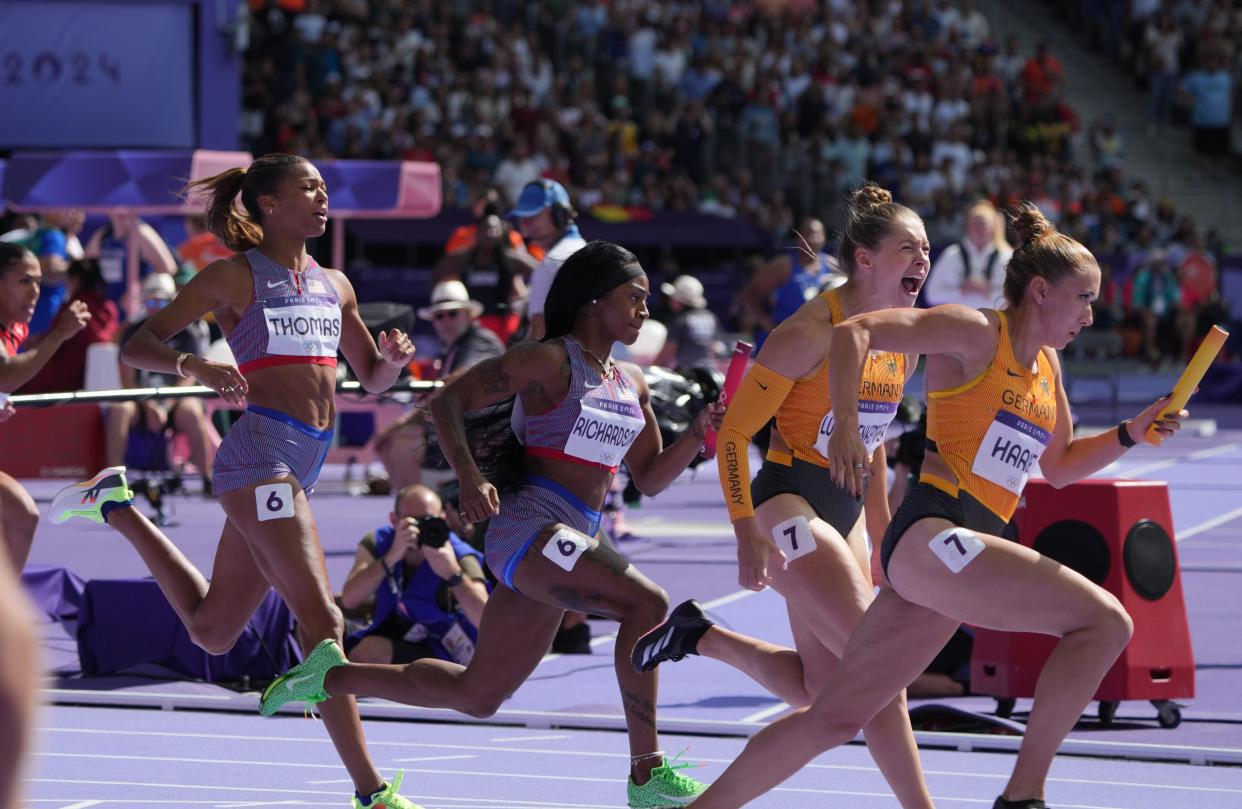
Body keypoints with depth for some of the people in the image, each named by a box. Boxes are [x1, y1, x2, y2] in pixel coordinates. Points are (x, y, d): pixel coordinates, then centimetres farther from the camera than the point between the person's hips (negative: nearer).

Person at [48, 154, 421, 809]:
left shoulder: (334, 284, 16)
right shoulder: (236, 275, -2)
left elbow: (373, 379, 24)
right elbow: (137, 345, -3)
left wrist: (394, 357, 1)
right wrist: (195, 365, -23)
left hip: (305, 462, 8)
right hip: (261, 450, -8)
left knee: (211, 629, 16)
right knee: (321, 618, -16)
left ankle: (116, 506, 34)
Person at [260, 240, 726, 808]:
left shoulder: (631, 383, 16)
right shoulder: (549, 361, -7)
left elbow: (650, 478, 19)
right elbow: (447, 403, -8)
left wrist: (698, 435, 1)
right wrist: (470, 479, -22)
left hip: (573, 541, 9)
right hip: (528, 527, -9)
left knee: (475, 695, 13)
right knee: (646, 603, -27)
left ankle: (332, 676, 28)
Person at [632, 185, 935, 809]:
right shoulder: (812, 331, -18)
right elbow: (734, 432, -16)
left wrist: (881, 533, 20)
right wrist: (748, 539, -21)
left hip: (844, 511, 8)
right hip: (788, 504, -8)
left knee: (821, 691, 7)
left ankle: (699, 637, 25)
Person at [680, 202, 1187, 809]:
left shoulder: (1047, 364, 20)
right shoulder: (976, 333, -5)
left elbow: (1059, 466, 31)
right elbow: (854, 331, -10)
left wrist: (1131, 433, 15)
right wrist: (846, 429, -20)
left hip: (960, 555, 9)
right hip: (932, 536, -9)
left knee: (835, 718, 8)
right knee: (1104, 621, -18)